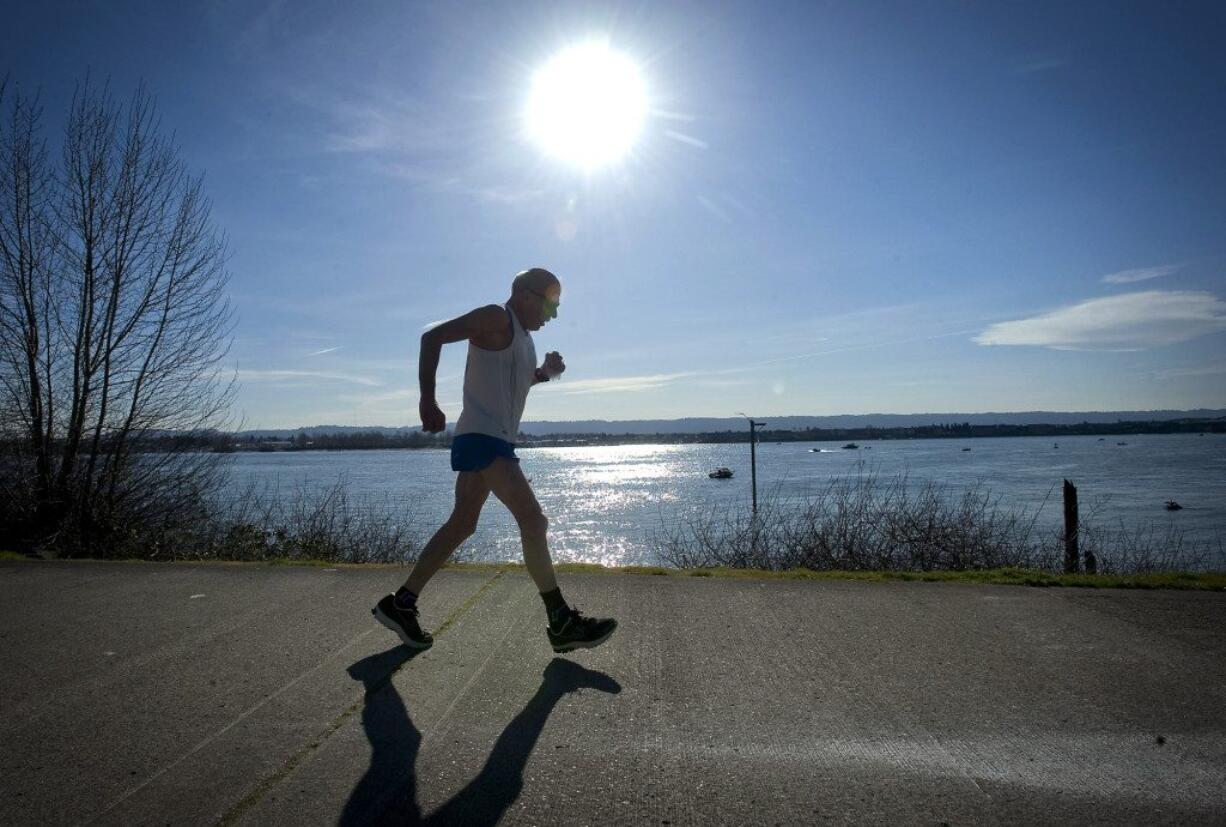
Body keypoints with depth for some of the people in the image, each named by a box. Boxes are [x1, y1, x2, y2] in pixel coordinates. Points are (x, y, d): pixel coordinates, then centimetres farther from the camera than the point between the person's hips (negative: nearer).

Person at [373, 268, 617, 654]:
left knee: (461, 525, 11)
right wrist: (428, 400, -21)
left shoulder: (522, 336, 21)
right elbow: (433, 336, -13)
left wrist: (544, 372, 14)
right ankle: (561, 623, -9)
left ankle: (400, 604, 19)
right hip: (481, 437, -10)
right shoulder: (497, 318, -8)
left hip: (494, 441, 10)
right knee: (533, 520, -14)